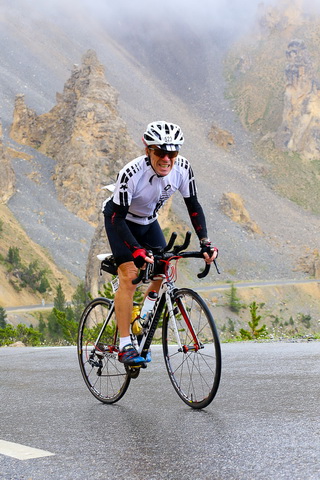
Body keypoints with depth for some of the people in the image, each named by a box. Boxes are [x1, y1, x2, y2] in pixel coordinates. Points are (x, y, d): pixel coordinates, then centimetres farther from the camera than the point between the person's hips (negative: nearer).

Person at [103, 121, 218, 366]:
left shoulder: (183, 168, -22)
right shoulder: (132, 173, -36)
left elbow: (193, 206, -12)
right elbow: (118, 217, -33)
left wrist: (205, 242, -24)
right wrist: (137, 251, -44)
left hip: (148, 221, 5)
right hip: (120, 220, -5)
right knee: (130, 276, -18)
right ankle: (125, 346, -16)